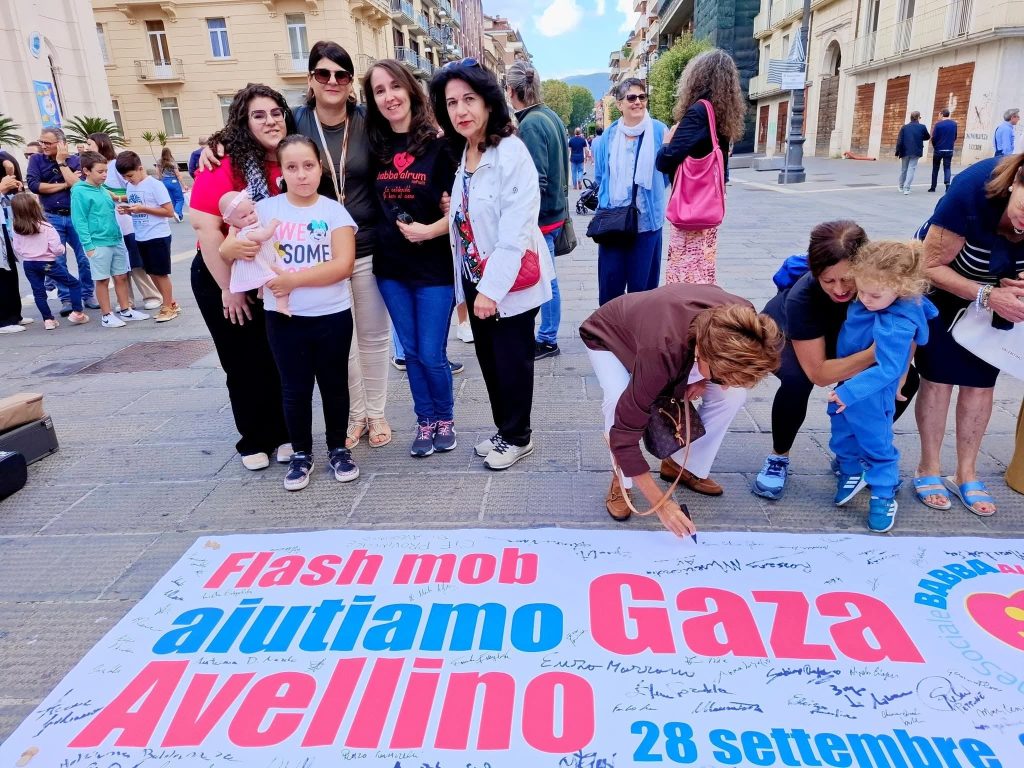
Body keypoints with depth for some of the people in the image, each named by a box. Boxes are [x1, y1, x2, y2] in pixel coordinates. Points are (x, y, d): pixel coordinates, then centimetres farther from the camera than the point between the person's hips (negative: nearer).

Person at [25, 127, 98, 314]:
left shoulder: (75, 160, 1)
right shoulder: (36, 160, 4)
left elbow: (78, 184, -14)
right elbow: (33, 185, -9)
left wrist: (61, 162, -11)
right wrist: (64, 184, -9)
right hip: (51, 218, 1)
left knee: (85, 259, 3)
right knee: (57, 261, 2)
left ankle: (88, 296, 16)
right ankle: (66, 300, 10)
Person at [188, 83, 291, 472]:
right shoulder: (226, 162, -18)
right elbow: (204, 225, -22)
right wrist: (229, 288, -18)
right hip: (222, 277, -3)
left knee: (279, 359, 9)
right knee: (244, 363, 7)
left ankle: (283, 434, 26)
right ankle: (253, 440, 25)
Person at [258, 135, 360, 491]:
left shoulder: (334, 211, -3)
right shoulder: (264, 209, 0)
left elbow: (343, 265, -13)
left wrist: (294, 279, -19)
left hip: (332, 316, -1)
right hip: (283, 318, 1)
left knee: (334, 384, 11)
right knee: (294, 388, 10)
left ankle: (338, 449, 28)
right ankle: (301, 453, 27)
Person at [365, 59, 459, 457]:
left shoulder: (438, 144, -7)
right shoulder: (375, 146, 5)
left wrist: (431, 230, -22)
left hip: (434, 267, -4)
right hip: (391, 265, 4)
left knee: (431, 354, 0)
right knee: (411, 352, 11)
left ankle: (445, 419, 25)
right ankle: (424, 422, 28)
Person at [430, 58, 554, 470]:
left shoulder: (511, 152, -17)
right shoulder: (460, 154, 8)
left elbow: (515, 230, -23)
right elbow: (462, 220, 11)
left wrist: (492, 287, -23)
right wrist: (469, 284, 8)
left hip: (510, 281, -7)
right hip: (475, 276, 8)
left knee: (512, 359, 5)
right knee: (488, 356, 16)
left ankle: (517, 437, 23)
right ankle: (503, 428, 33)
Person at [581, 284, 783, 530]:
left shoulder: (740, 320, -31)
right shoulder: (661, 352, -47)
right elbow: (624, 433, -41)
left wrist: (705, 379, -18)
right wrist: (662, 504, -37)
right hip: (608, 337, -5)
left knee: (733, 396, -12)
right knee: (620, 405, -34)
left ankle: (684, 465, 9)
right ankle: (622, 480, -6)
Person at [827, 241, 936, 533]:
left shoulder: (896, 326, -34)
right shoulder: (871, 299, -13)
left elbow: (887, 369, -35)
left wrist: (849, 392, -36)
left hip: (870, 395, -8)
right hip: (846, 384, 8)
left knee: (877, 444, 10)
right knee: (842, 434, 23)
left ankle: (884, 497, 28)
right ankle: (851, 473, 47)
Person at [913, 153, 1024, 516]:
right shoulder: (972, 190, -36)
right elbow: (931, 266, -26)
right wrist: (987, 296, -34)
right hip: (941, 282, -3)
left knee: (979, 381, 4)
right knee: (939, 377, -4)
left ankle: (966, 474, 16)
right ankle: (929, 469, 11)